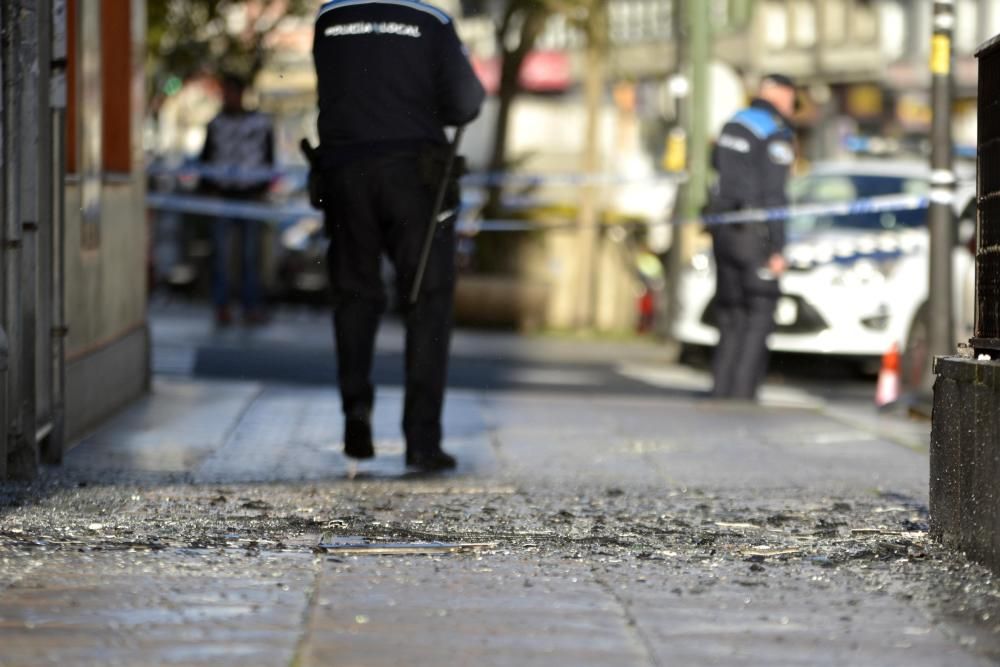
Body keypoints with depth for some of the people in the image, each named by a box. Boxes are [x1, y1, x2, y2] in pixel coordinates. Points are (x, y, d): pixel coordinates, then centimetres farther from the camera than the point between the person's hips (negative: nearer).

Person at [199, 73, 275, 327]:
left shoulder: (261, 123, 6)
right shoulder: (216, 124, 9)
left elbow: (269, 160, 8)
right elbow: (205, 158, 11)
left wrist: (262, 190, -2)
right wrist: (208, 188, -1)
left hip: (250, 194, -1)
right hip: (222, 196, 1)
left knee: (250, 253, -1)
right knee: (221, 251, -3)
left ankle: (251, 306, 2)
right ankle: (222, 307, -1)